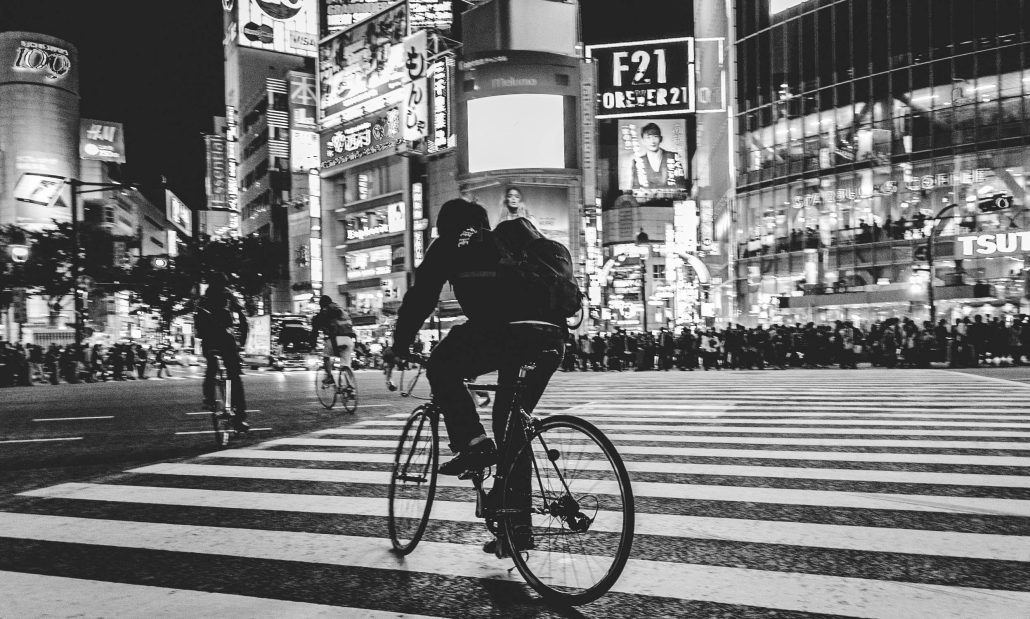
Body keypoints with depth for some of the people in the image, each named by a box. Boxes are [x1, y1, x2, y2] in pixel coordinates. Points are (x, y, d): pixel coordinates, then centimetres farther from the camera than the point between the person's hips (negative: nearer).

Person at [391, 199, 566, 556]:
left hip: (507, 330, -6)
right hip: (552, 337, 7)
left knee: (441, 368, 17)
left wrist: (400, 346, 29)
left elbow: (420, 297, 18)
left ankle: (473, 444, 2)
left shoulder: (450, 246, 19)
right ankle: (517, 528, 21)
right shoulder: (513, 238, 35)